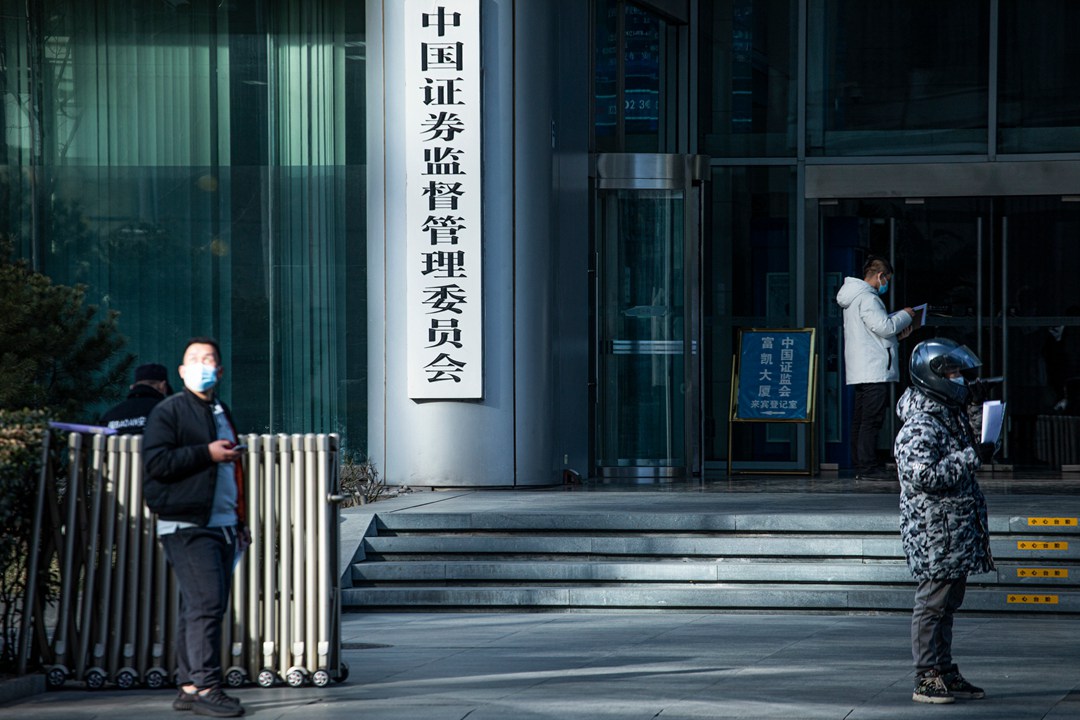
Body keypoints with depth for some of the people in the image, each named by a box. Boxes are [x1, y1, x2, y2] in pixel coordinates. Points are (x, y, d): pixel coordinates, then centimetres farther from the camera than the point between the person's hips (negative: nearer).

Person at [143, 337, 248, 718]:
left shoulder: (221, 413, 22)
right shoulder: (168, 411, -3)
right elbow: (156, 461, -15)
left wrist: (239, 522, 28)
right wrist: (207, 453, -17)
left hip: (221, 525, 8)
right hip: (187, 525, -8)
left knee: (199, 608, 8)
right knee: (206, 603, -15)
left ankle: (189, 686, 10)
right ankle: (205, 687, -15)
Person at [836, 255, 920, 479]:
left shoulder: (855, 297, 21)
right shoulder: (867, 298, -13)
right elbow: (884, 326, -19)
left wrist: (897, 336, 18)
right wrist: (905, 315, -3)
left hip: (860, 371, 11)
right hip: (874, 369, -11)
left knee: (861, 419, 10)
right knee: (871, 419, -11)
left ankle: (860, 465, 13)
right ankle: (868, 467, -13)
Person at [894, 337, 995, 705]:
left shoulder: (951, 415, 14)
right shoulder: (919, 425, -17)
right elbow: (924, 475, -26)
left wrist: (978, 414, 13)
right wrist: (973, 458, -24)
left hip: (956, 532, 10)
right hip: (933, 533, -10)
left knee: (947, 603, 14)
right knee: (932, 603, -6)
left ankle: (946, 673, 21)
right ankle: (927, 679, -2)